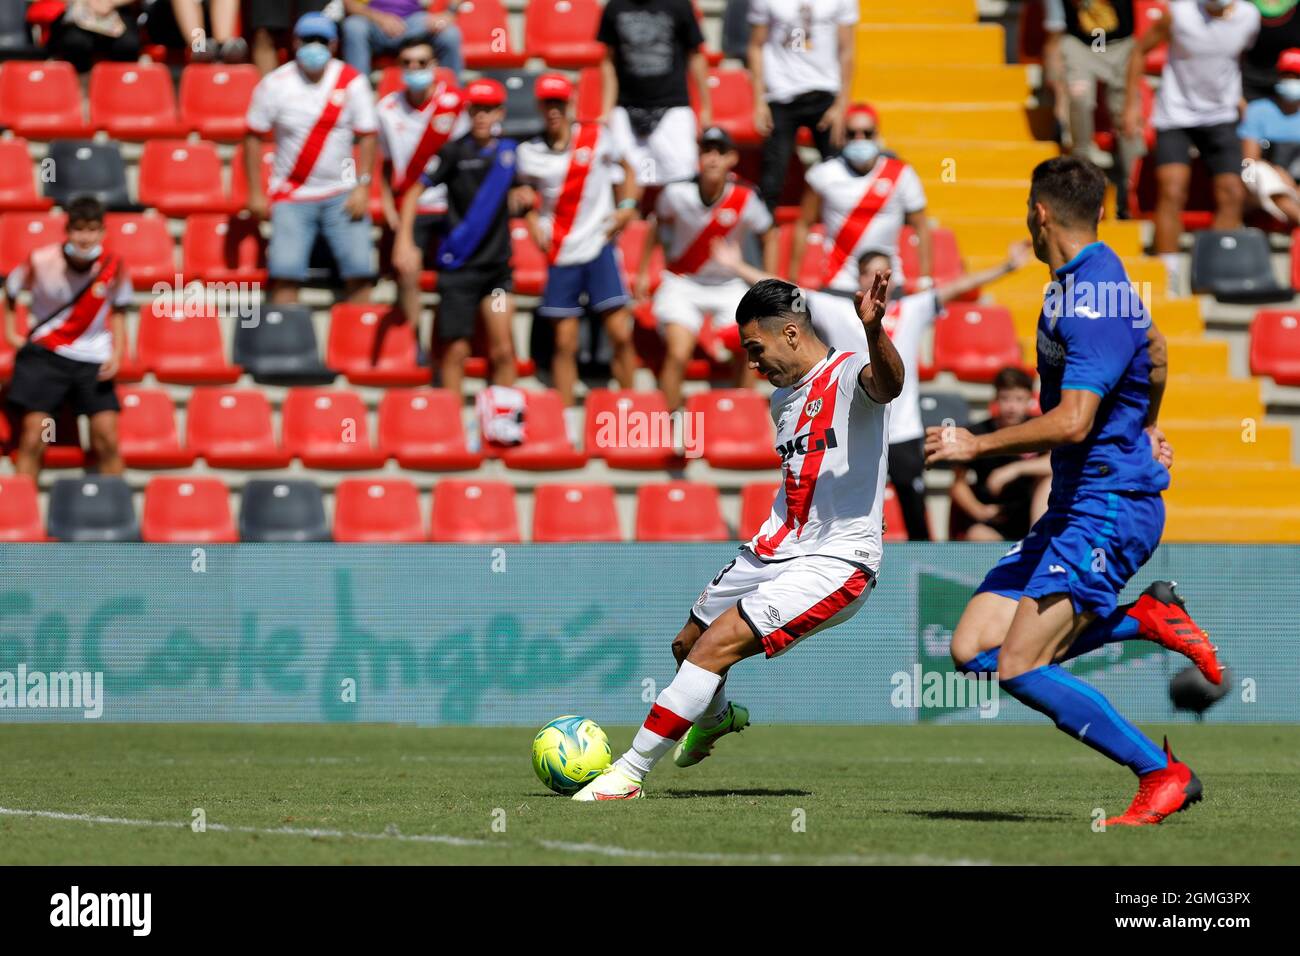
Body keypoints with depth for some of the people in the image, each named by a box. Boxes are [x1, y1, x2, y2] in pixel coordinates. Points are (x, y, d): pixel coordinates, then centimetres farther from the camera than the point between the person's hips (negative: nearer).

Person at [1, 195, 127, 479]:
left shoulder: (114, 266, -11)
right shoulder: (41, 261, -15)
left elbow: (118, 309, 7)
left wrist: (117, 353, -4)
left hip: (93, 359, 1)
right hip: (44, 353, -1)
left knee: (107, 441, -4)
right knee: (32, 440, -6)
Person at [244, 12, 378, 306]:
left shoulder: (352, 82, -3)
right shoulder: (275, 84, -4)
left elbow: (367, 136, 0)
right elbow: (254, 138, 1)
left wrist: (362, 188, -8)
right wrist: (255, 194, -2)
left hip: (342, 195, 1)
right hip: (291, 197, -1)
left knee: (359, 269, -9)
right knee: (285, 272, -13)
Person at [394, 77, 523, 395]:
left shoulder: (510, 151, 6)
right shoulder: (455, 151, -6)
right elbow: (416, 191, -5)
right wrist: (405, 241, -12)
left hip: (497, 264, 3)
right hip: (458, 266, -3)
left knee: (503, 350, -4)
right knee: (456, 350, 0)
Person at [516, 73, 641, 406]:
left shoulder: (597, 137, 0)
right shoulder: (529, 152, 2)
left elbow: (626, 169, 15)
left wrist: (627, 206, 0)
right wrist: (533, 222, -1)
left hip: (599, 246, -1)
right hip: (560, 255, 1)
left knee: (620, 334, -7)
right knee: (565, 343, 2)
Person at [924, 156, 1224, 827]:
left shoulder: (1093, 303, -20)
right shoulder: (1092, 280, 13)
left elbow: (1072, 422, -27)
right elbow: (1155, 351, 31)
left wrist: (976, 446, -18)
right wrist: (1145, 427, 45)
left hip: (1108, 509, -10)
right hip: (1073, 506, 10)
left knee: (1020, 667, -15)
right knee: (974, 650, 2)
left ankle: (1163, 774, -3)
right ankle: (1147, 618, 11)